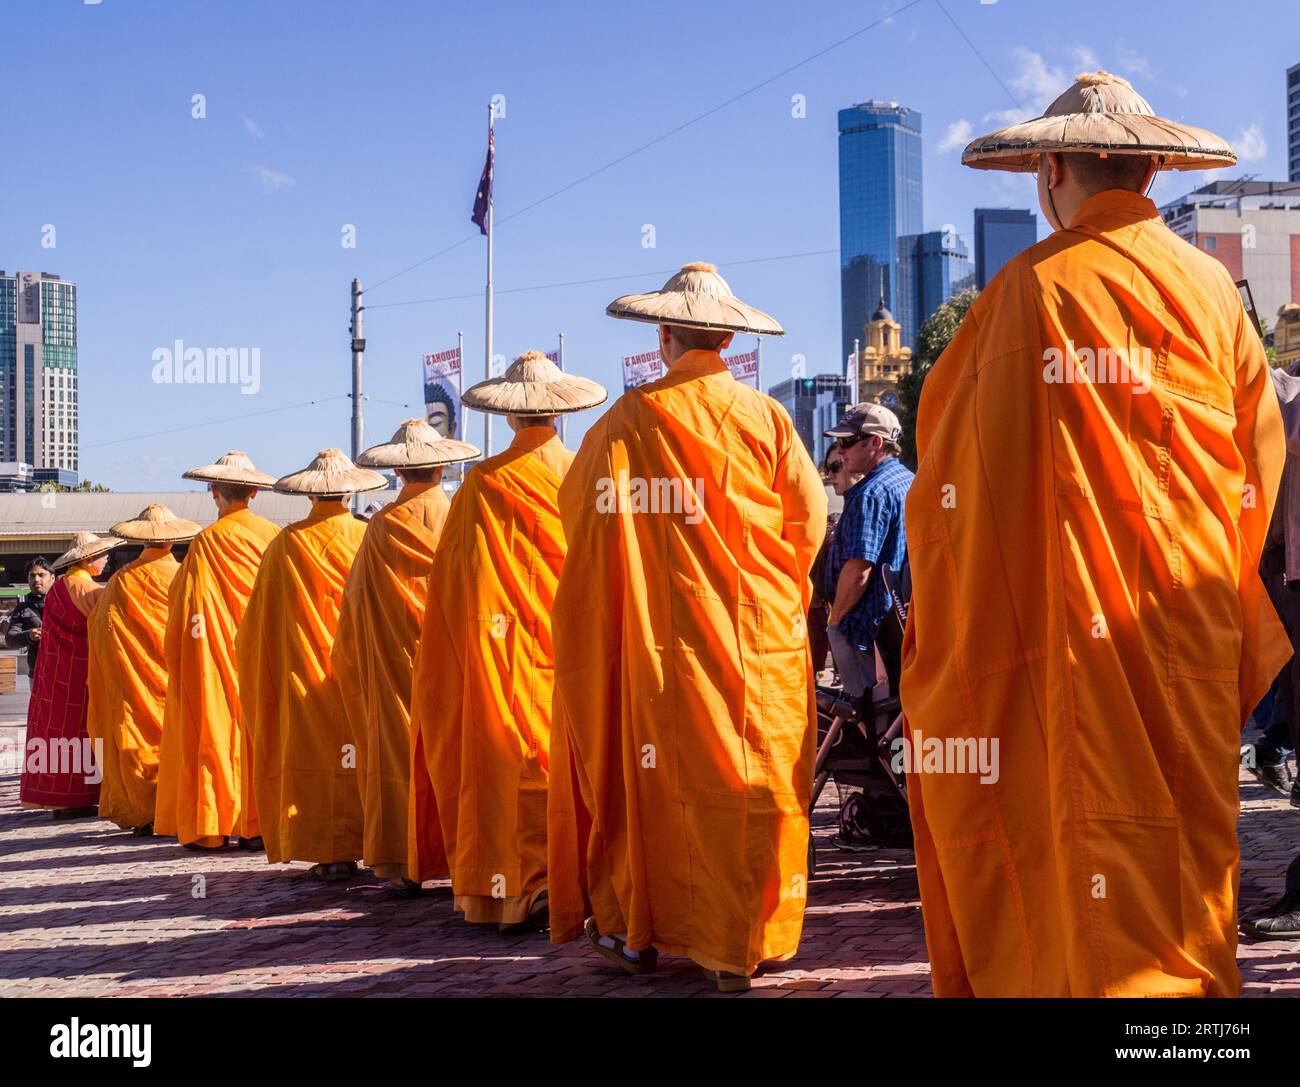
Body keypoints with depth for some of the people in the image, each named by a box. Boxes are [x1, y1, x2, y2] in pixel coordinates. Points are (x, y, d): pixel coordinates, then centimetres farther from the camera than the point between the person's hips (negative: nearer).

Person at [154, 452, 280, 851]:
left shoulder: (208, 542, -9)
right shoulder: (273, 535, 2)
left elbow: (187, 609, -8)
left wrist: (176, 657, 0)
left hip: (219, 655, -4)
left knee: (216, 730, 2)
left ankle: (209, 826, 3)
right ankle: (263, 822, 6)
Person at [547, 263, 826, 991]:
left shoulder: (627, 422, -5)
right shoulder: (765, 417, -2)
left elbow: (580, 512, 0)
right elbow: (809, 516, 2)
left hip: (663, 637, 0)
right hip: (763, 636, 1)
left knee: (662, 775, 9)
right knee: (758, 783, 5)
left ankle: (636, 929, 17)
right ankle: (748, 943, 8)